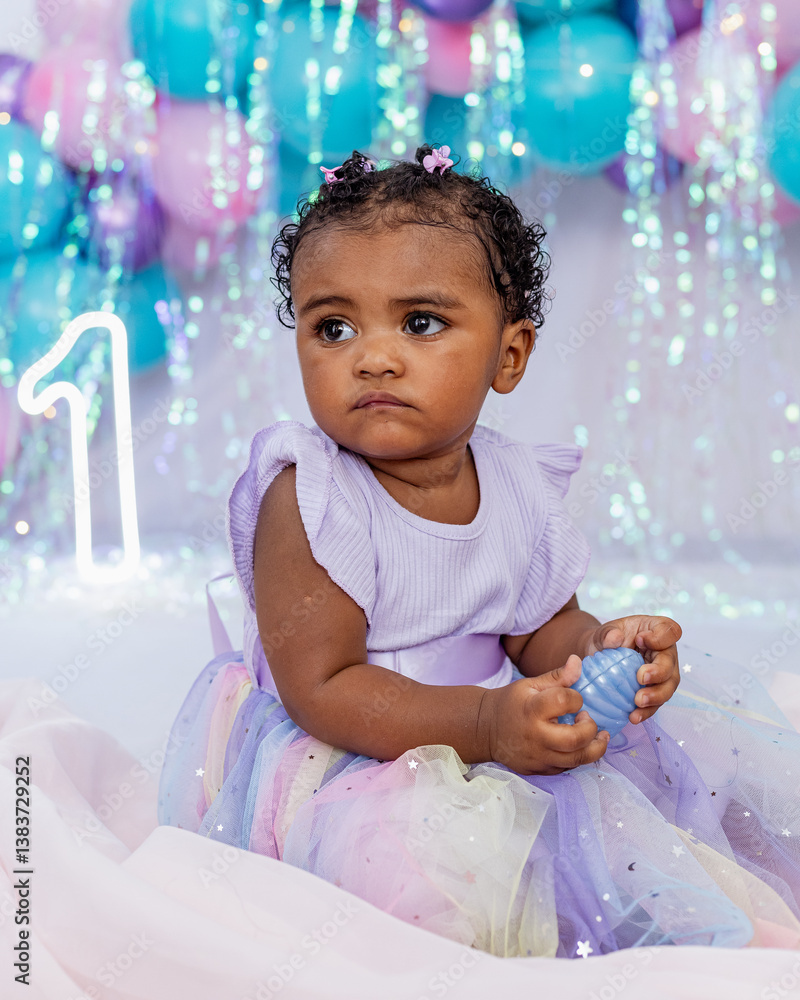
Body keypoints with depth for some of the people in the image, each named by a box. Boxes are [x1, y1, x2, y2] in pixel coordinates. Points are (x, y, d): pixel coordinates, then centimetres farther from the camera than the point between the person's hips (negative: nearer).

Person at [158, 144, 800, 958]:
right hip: (336, 758, -5)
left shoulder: (516, 486, -2)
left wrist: (600, 650, -16)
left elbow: (542, 633, 8)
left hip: (496, 739, 6)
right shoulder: (307, 499, -21)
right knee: (422, 846, -35)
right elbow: (319, 689, -24)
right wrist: (485, 724, -33)